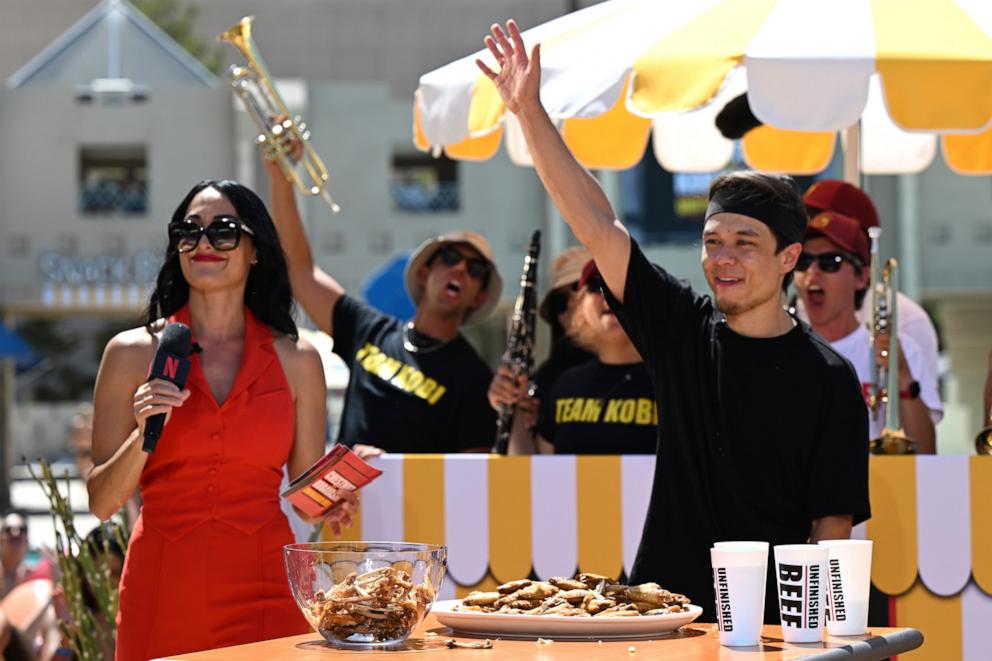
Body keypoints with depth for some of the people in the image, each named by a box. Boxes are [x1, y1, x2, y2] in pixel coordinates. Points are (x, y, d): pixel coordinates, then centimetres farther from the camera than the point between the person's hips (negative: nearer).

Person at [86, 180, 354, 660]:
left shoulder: (295, 360, 6)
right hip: (163, 588, 0)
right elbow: (102, 502, 3)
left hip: (264, 585, 1)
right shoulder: (132, 353, 3)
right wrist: (143, 435, -13)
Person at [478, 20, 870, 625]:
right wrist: (528, 111, -4)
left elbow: (833, 523, -5)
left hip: (771, 622, -3)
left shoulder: (829, 379, -4)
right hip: (660, 609, 3)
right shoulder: (683, 329, 5)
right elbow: (596, 225, 1)